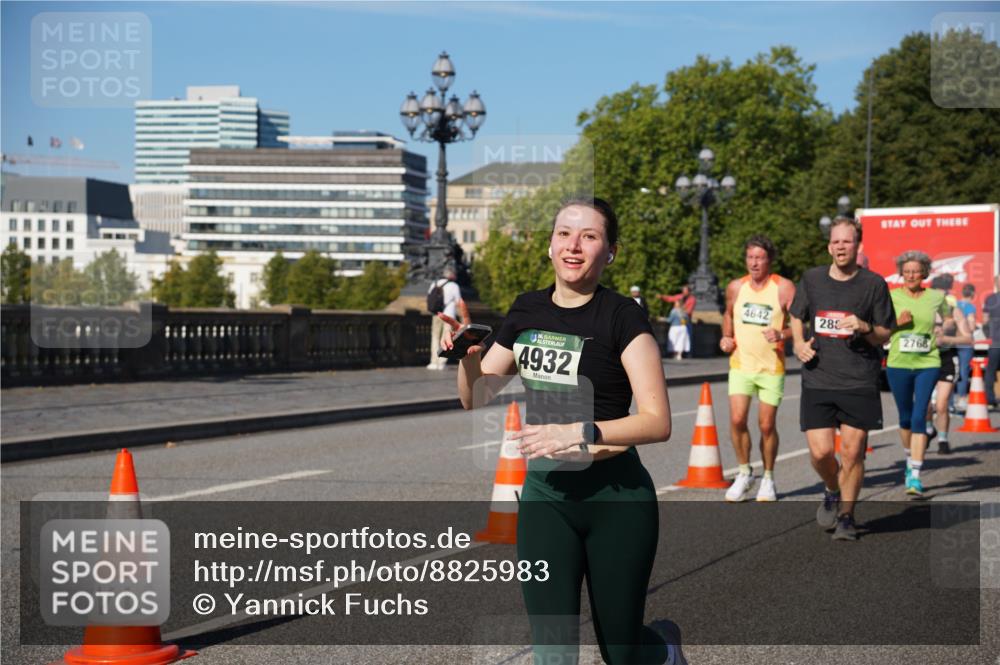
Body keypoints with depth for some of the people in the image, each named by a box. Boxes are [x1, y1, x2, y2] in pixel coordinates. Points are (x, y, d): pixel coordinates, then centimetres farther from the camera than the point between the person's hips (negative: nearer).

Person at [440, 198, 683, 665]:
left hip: (616, 498, -4)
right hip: (544, 495, 4)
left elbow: (657, 421, -16)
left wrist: (579, 433, -27)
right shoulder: (526, 311, 5)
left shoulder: (622, 317, -11)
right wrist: (467, 355, -7)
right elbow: (475, 398, 13)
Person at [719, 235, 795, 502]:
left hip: (771, 367, -2)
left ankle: (768, 478, 22)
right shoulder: (735, 287, 4)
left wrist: (781, 335, -25)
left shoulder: (784, 288, -7)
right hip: (740, 364, 2)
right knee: (737, 420, -9)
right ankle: (744, 473, 11)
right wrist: (726, 337, 7)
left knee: (766, 425, 3)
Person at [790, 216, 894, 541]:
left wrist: (864, 328, -15)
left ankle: (846, 515, 18)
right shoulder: (811, 279, 7)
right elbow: (796, 316, 22)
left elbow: (885, 335, 5)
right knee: (820, 452, -5)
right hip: (818, 380, 1)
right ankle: (832, 492, 27)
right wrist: (799, 343, 3)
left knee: (852, 452, -1)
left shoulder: (873, 284, 1)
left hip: (860, 381, -1)